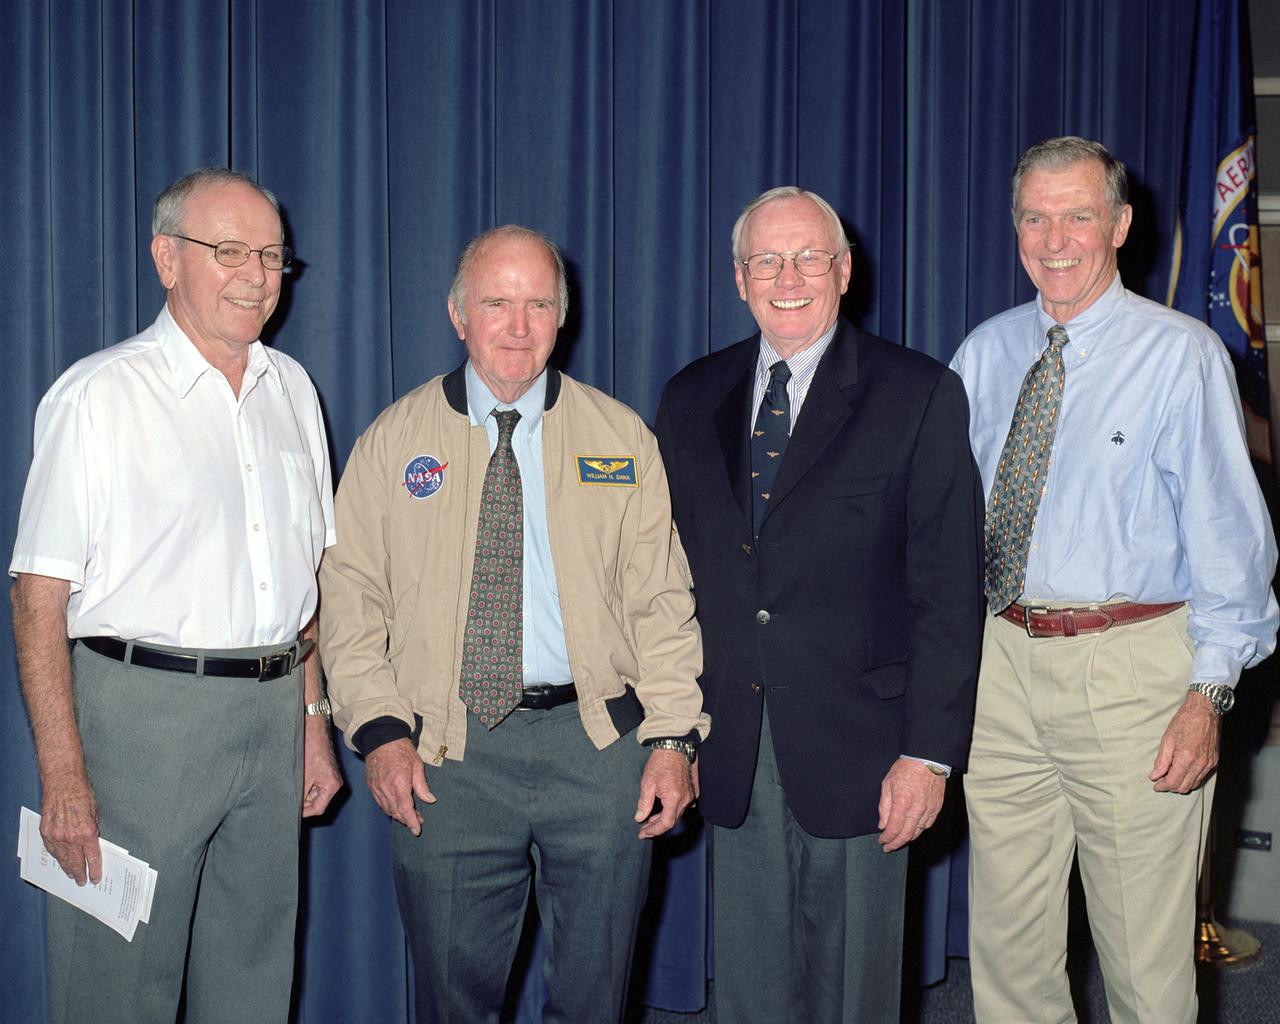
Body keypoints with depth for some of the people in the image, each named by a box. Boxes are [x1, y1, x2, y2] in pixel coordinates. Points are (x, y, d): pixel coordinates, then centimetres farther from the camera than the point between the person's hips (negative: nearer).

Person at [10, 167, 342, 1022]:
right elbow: (40, 597, -11)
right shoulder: (100, 395, -7)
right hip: (143, 712, -5)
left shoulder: (292, 389, 11)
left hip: (272, 711, 6)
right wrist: (64, 780, -16)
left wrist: (313, 717, 13)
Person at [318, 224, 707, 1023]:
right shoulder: (393, 443, 6)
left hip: (599, 743, 1)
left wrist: (675, 737, -5)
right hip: (445, 755, 0)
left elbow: (663, 601, 4)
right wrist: (379, 728, -8)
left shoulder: (622, 438, 6)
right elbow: (350, 598, 5)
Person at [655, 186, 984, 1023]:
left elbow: (948, 589, -7)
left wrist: (930, 750, -12)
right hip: (731, 751, 4)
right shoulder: (691, 399, 8)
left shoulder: (920, 396, -4)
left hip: (856, 749, -3)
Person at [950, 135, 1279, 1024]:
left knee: (1145, 951, 7)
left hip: (1132, 667, -4)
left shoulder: (1183, 354, -6)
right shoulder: (985, 354, 8)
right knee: (1007, 936, 15)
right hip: (999, 658, 4)